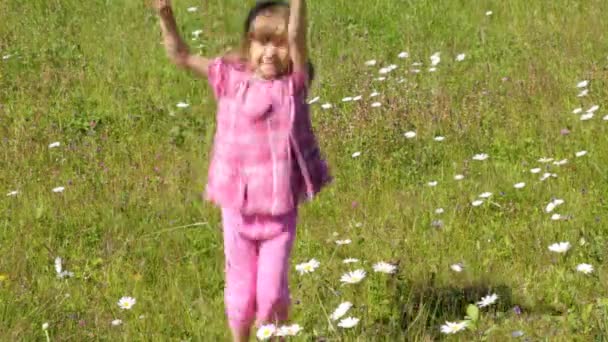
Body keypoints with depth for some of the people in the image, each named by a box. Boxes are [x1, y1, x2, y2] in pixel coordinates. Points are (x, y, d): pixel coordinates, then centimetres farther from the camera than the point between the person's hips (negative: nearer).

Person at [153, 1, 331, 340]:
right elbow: (181, 56, -1)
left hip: (280, 210, -2)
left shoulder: (293, 83, -7)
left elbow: (298, 35, -23)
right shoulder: (232, 79, -2)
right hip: (237, 208, 2)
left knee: (272, 292, 2)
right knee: (240, 289, 14)